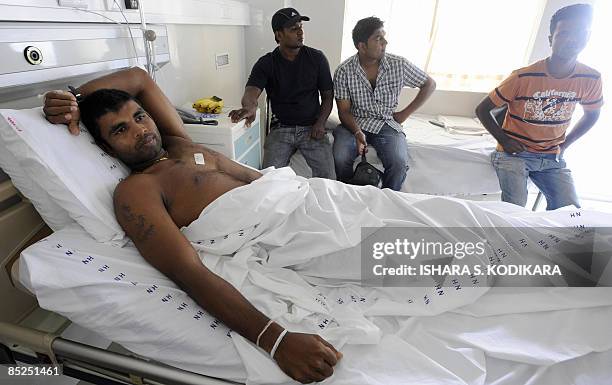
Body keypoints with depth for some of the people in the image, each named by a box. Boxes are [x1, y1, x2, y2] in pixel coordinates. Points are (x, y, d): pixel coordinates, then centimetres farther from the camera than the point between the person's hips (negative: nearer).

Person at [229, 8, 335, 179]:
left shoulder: (317, 58, 4)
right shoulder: (266, 63, 0)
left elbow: (328, 95, 7)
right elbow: (252, 91, -18)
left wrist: (320, 123, -10)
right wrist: (249, 107, -43)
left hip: (311, 127, 1)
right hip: (280, 128, 0)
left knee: (326, 175, -17)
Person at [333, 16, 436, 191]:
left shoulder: (399, 65, -4)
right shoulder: (344, 71, -7)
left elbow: (429, 84, 9)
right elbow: (344, 110, -6)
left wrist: (405, 113, 2)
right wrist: (357, 133, -24)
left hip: (387, 124, 1)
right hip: (354, 123, 0)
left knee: (399, 163, -27)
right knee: (340, 158, -29)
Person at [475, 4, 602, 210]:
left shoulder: (591, 79, -2)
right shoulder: (523, 77, -15)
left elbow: (592, 115, 18)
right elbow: (482, 110, -8)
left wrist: (564, 144, 9)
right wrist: (505, 141, -12)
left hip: (552, 158, 4)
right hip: (514, 153, -4)